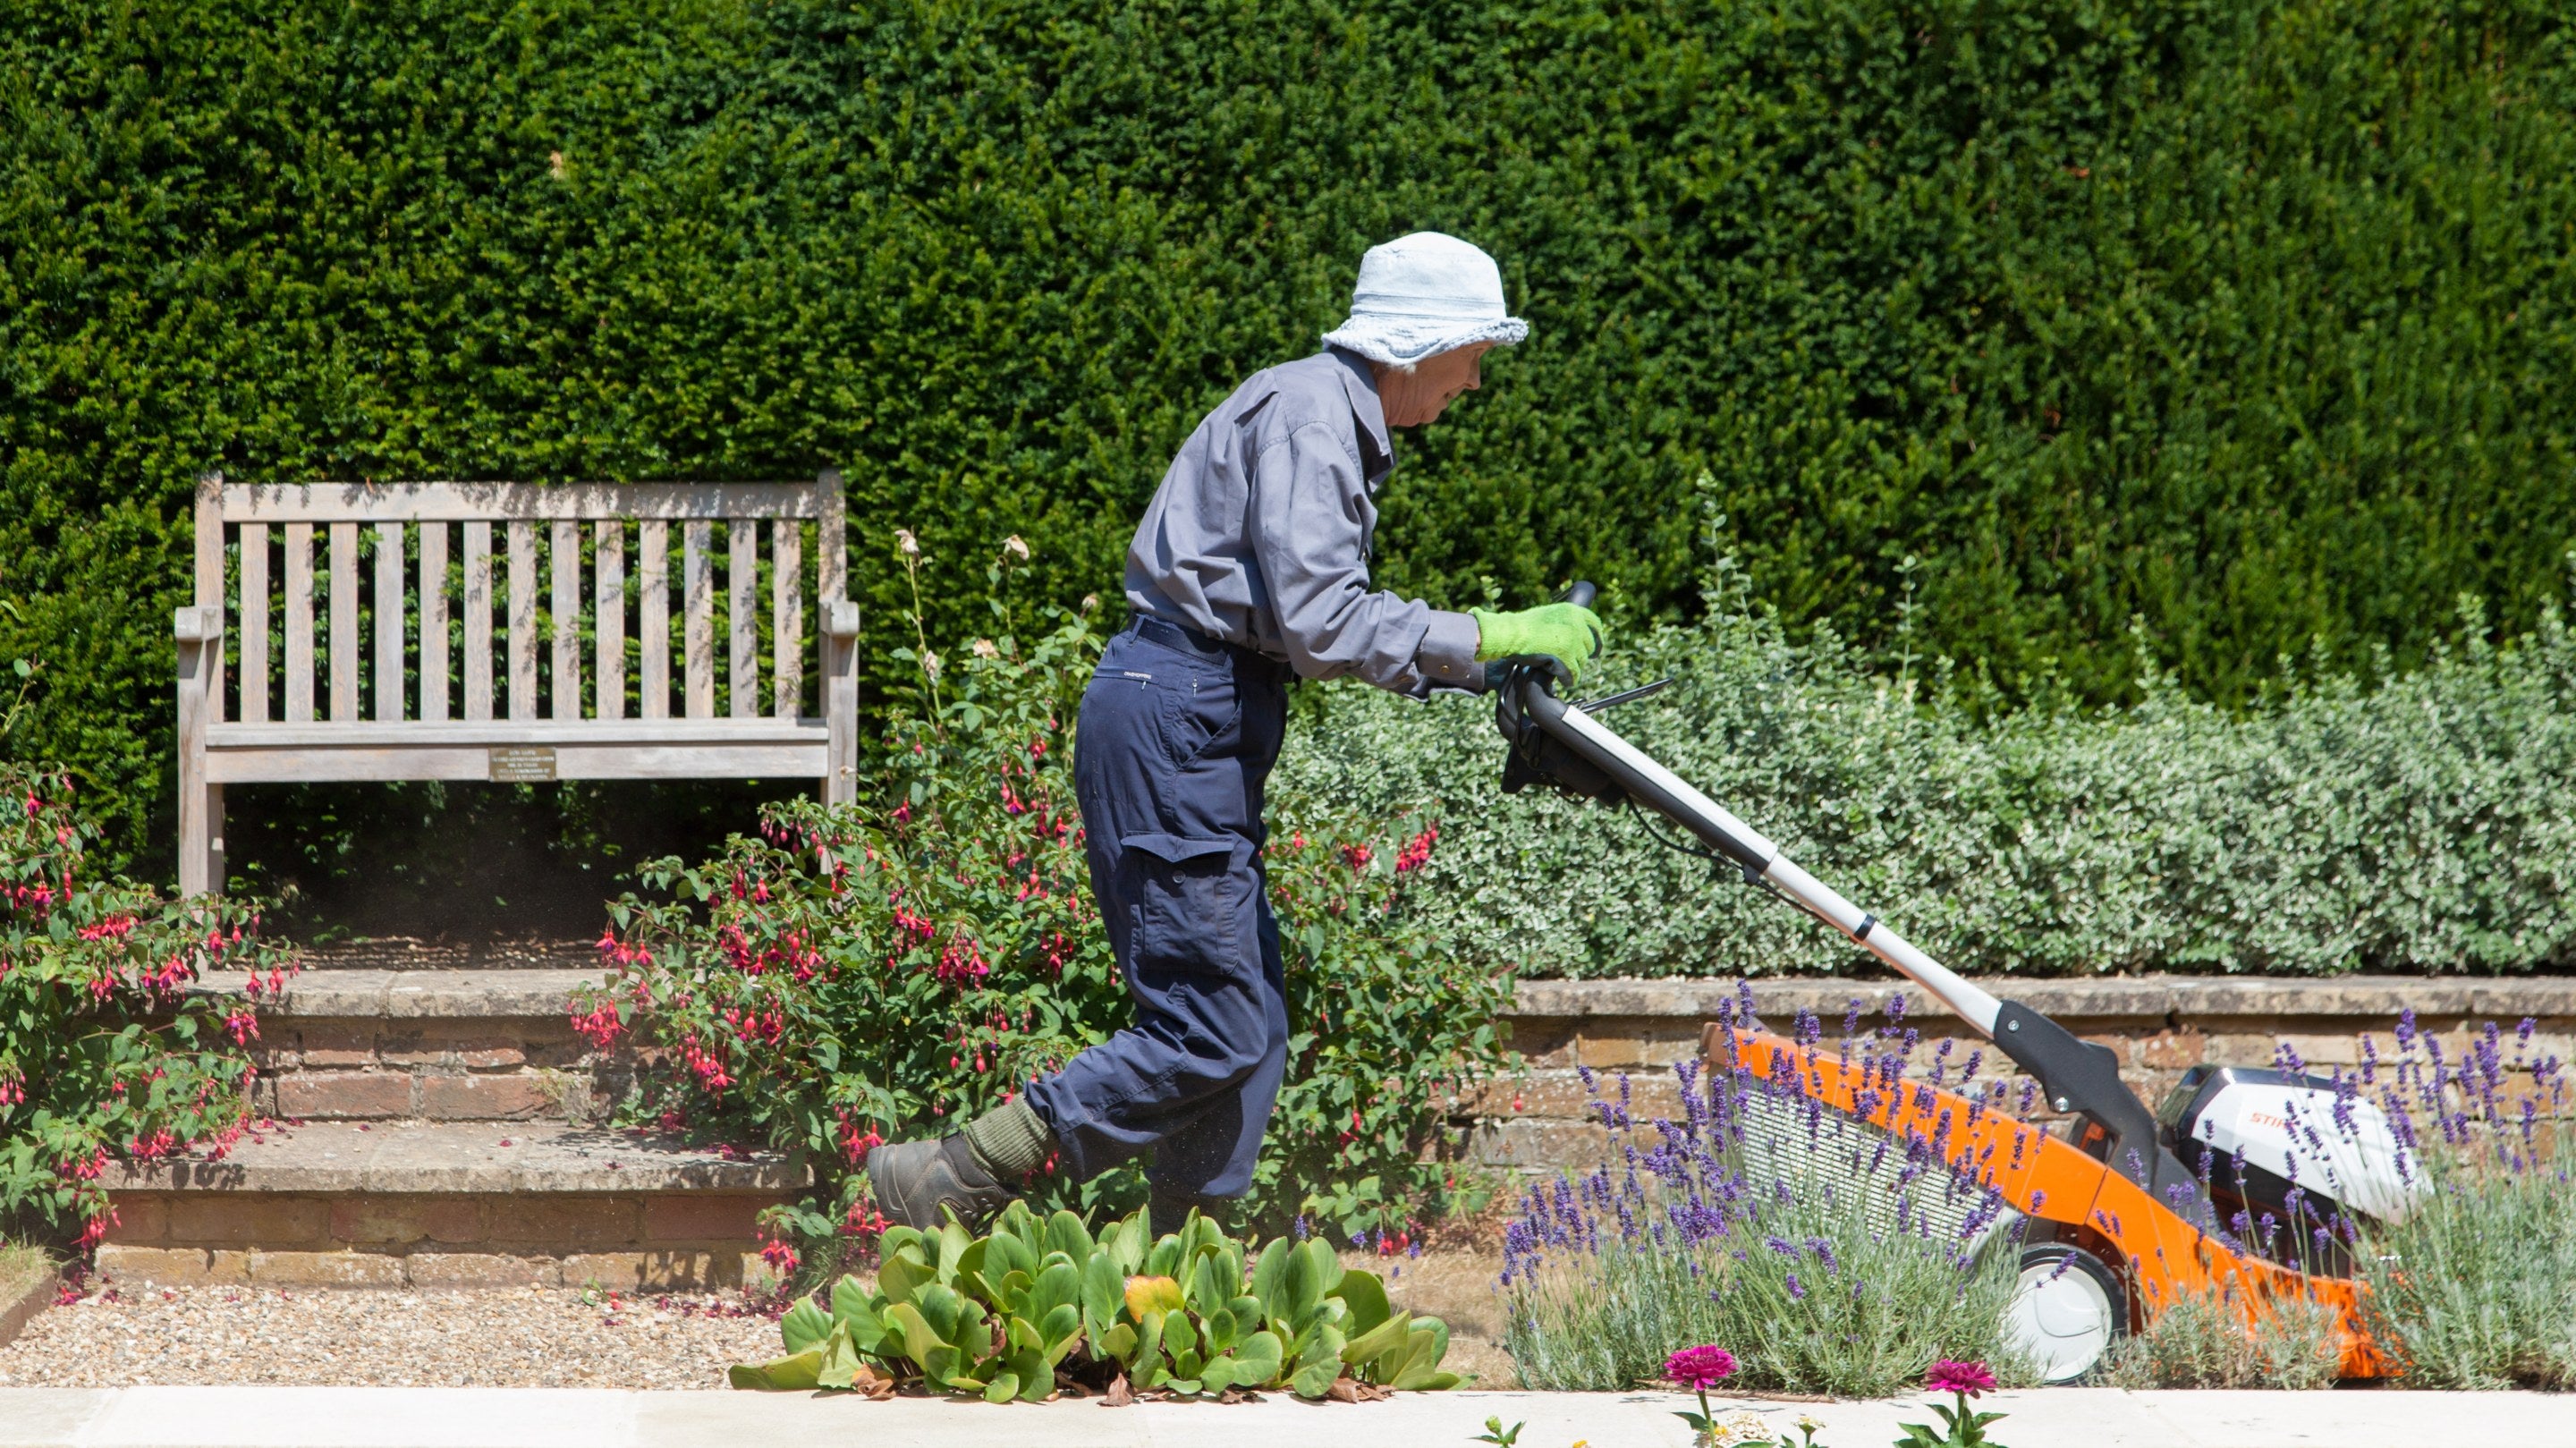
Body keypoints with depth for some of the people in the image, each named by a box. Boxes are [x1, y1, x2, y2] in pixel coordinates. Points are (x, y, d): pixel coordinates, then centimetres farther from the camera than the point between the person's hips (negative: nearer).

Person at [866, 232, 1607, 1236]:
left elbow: (1322, 623, 21)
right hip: (1175, 718, -11)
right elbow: (1318, 622, -21)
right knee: (1211, 1040, -11)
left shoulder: (1337, 421, 19)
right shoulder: (1307, 411, -13)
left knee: (1248, 1039, 9)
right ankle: (947, 1185, -7)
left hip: (1204, 725, 11)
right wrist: (1489, 638, -16)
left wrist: (1484, 671, 16)